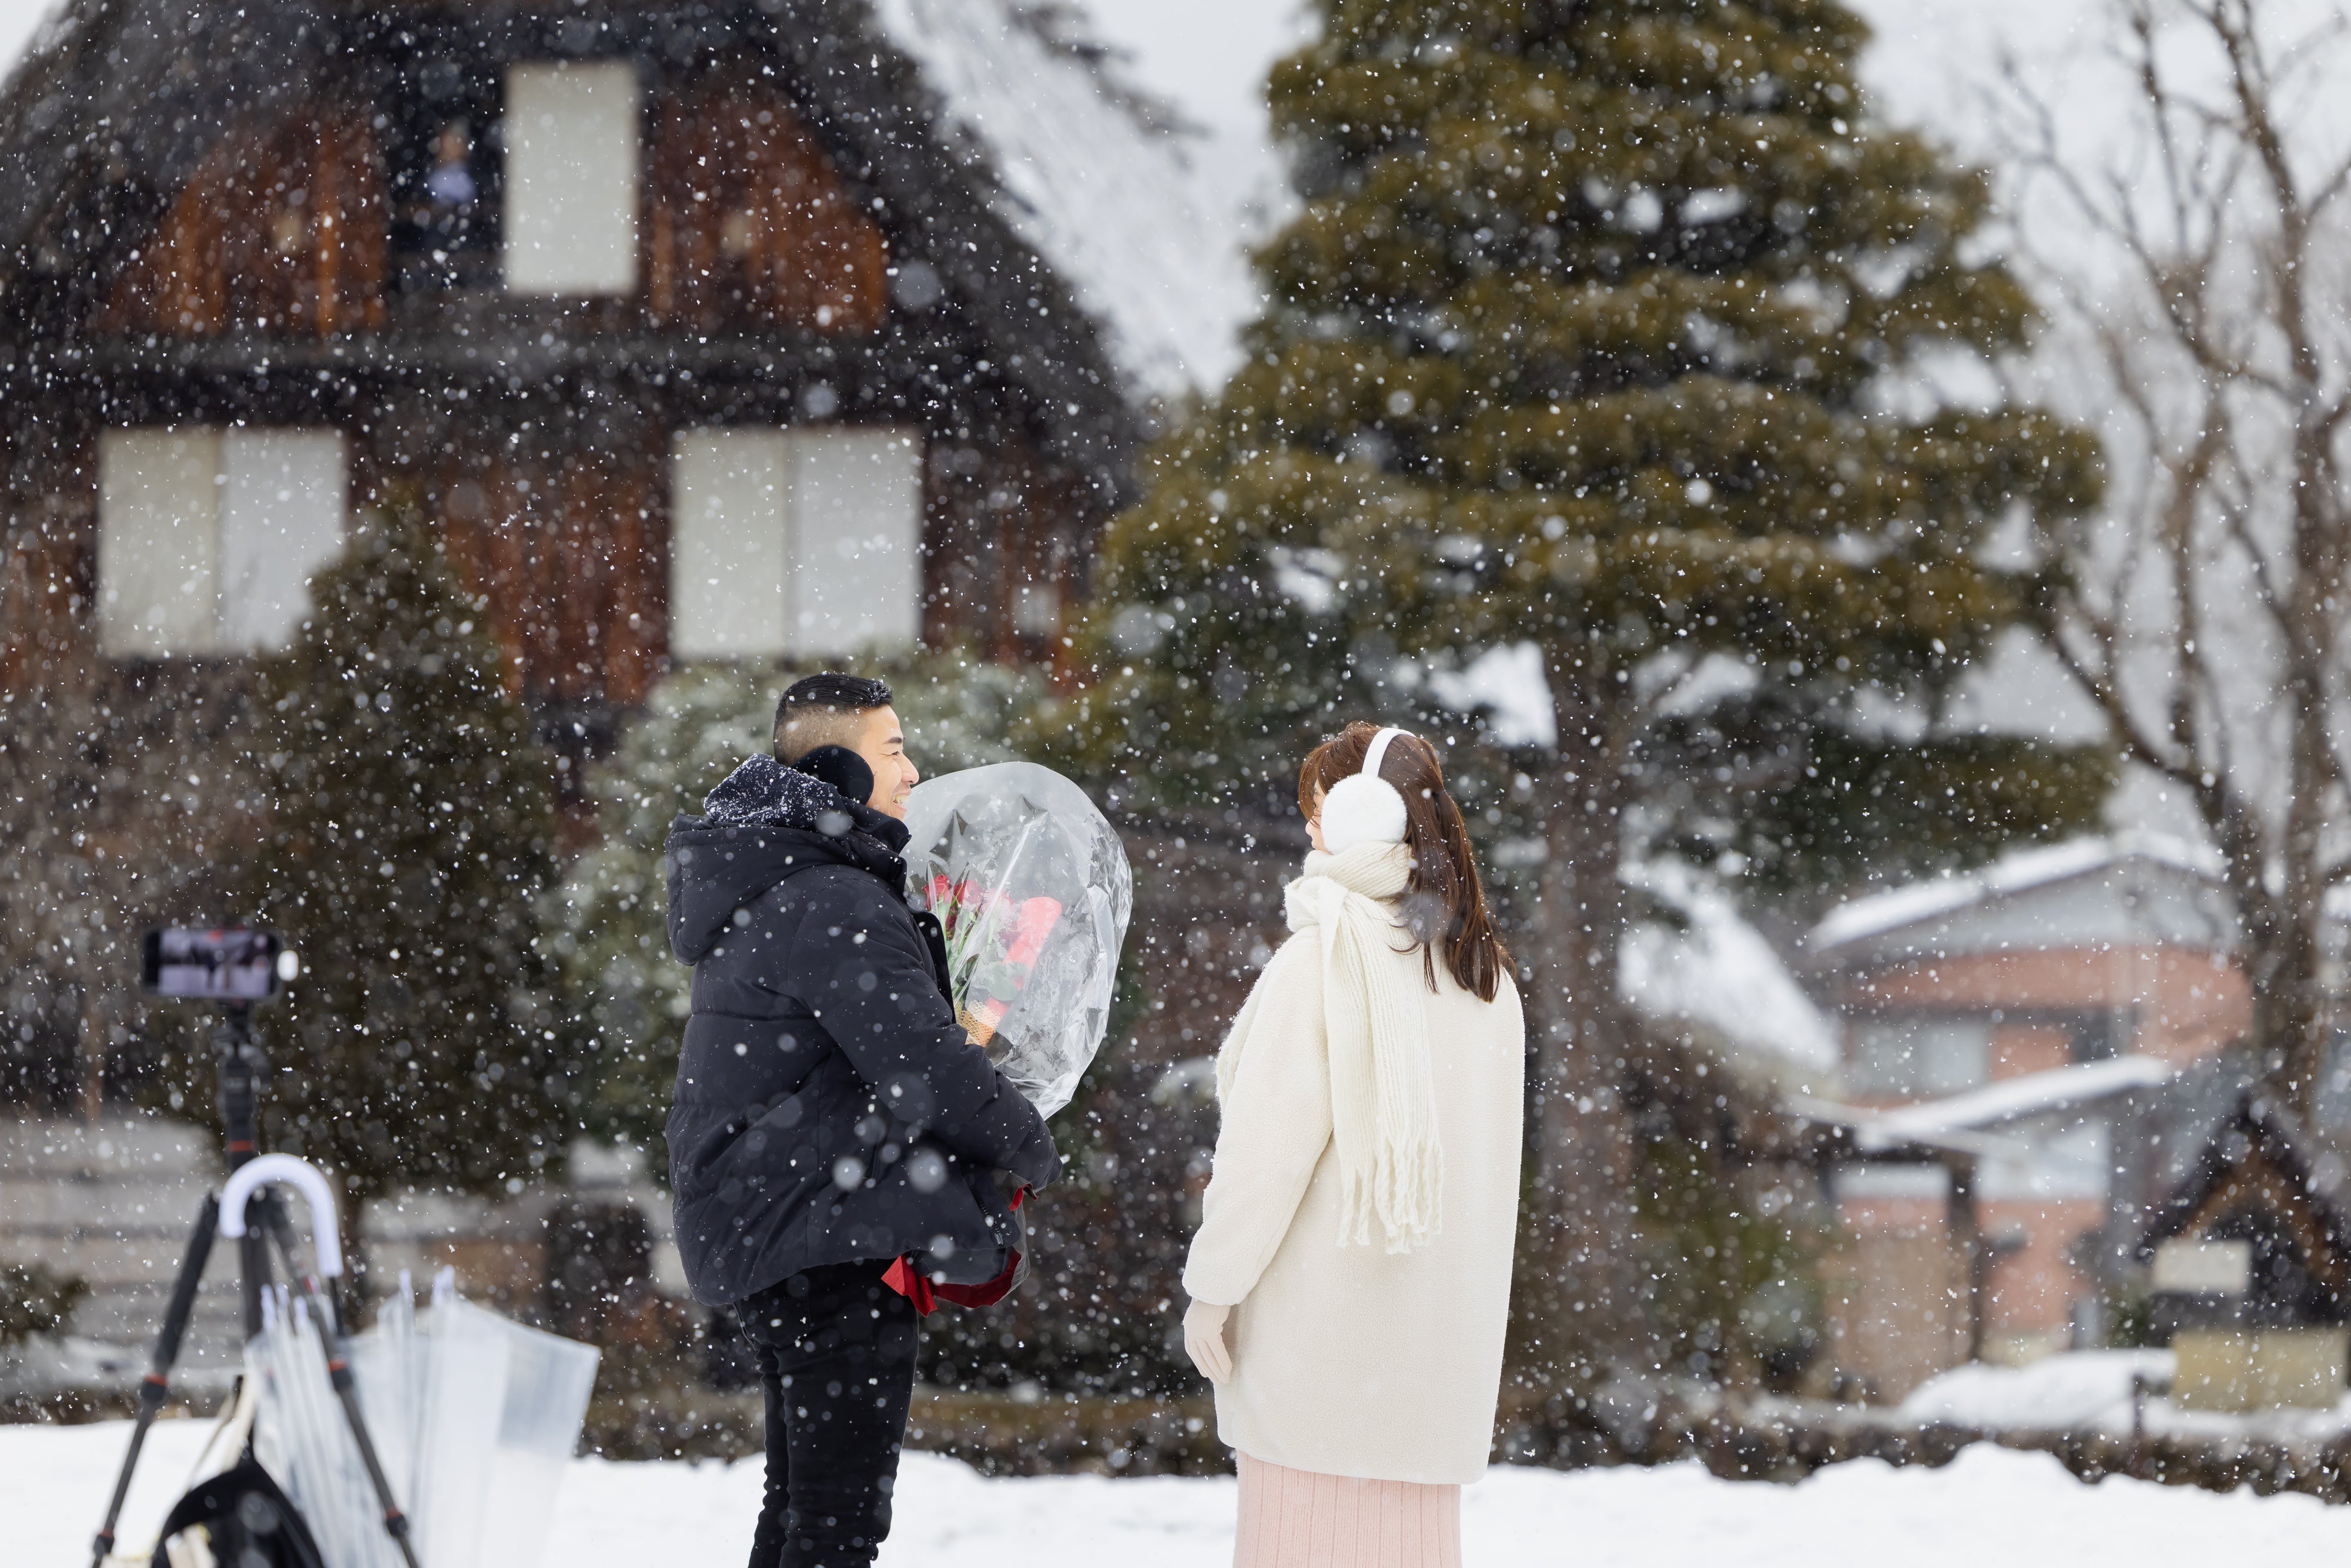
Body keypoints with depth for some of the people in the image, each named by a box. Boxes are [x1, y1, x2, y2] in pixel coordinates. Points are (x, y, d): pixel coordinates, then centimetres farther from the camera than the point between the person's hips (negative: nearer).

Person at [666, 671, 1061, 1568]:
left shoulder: (763, 887, 15)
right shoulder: (833, 905, -19)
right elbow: (924, 1064, -22)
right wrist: (1028, 1147, -5)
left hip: (757, 1220, 11)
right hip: (835, 1242, -11)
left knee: (803, 1495, 19)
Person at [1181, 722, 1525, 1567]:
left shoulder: (1324, 960, -13)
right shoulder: (1481, 967, 7)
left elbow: (1268, 1143, -13)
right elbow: (1487, 1149, 10)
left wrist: (1213, 1288, -6)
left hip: (1322, 1303, -6)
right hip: (1439, 1316, 7)